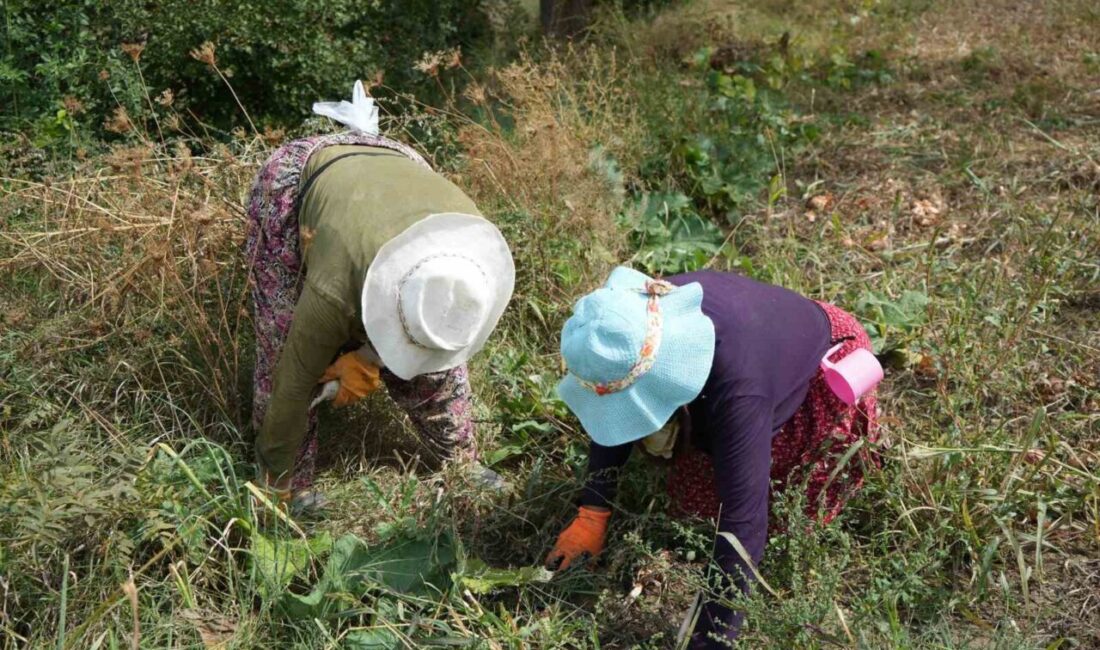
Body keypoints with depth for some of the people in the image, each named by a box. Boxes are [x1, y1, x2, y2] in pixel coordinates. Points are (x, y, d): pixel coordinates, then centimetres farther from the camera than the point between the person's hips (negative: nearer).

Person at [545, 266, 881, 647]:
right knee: (690, 500, 2)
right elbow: (612, 411, -10)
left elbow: (742, 519, -45)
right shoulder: (634, 323, -28)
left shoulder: (738, 384, -47)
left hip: (822, 380, -5)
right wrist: (591, 515, -13)